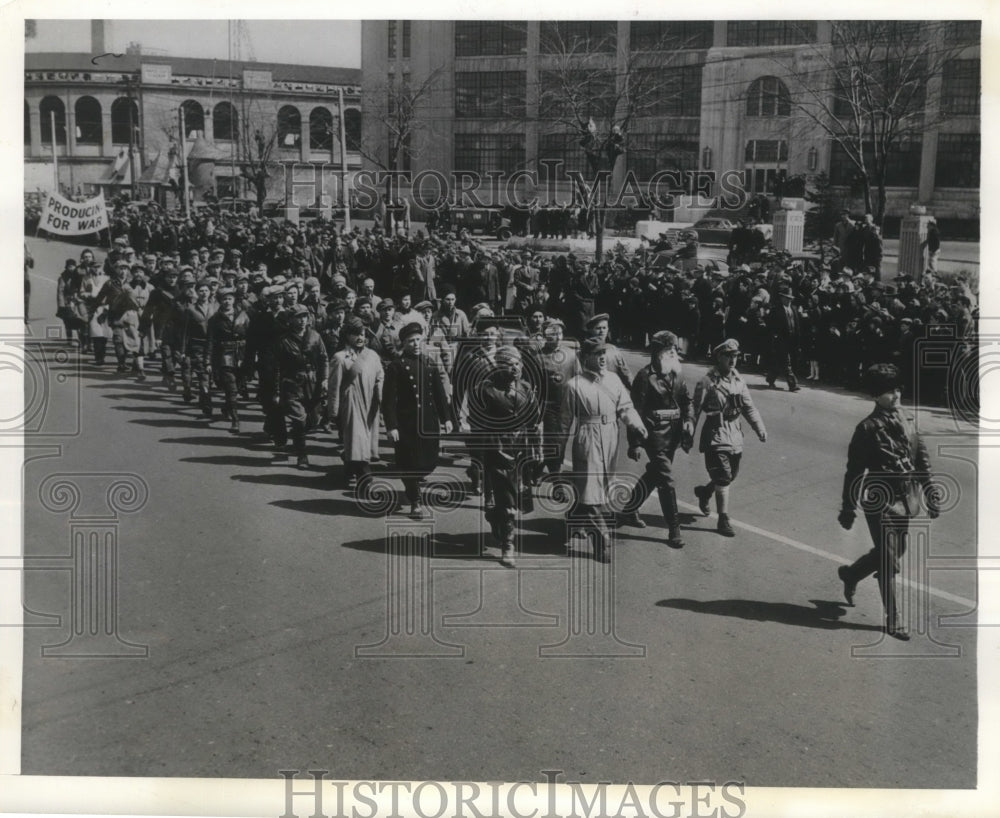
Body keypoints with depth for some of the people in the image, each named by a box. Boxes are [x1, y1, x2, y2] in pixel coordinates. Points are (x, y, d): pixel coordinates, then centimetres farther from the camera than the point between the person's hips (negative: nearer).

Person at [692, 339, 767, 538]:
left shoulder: (738, 380, 8)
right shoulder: (707, 381, -10)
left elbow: (749, 407, 12)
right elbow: (695, 409, -9)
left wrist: (760, 428, 2)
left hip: (735, 435, 7)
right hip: (716, 435, -7)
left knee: (731, 475, 15)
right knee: (723, 478, -7)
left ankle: (704, 492, 42)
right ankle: (723, 520, 2)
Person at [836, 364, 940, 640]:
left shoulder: (906, 424, 7)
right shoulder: (868, 428, -12)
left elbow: (922, 462, 13)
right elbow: (854, 471, -11)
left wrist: (930, 496, 11)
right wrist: (848, 509, -10)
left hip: (904, 502, 7)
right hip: (881, 503, -7)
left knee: (894, 552, 18)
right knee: (888, 560, -1)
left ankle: (850, 574, 44)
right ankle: (893, 618, 10)